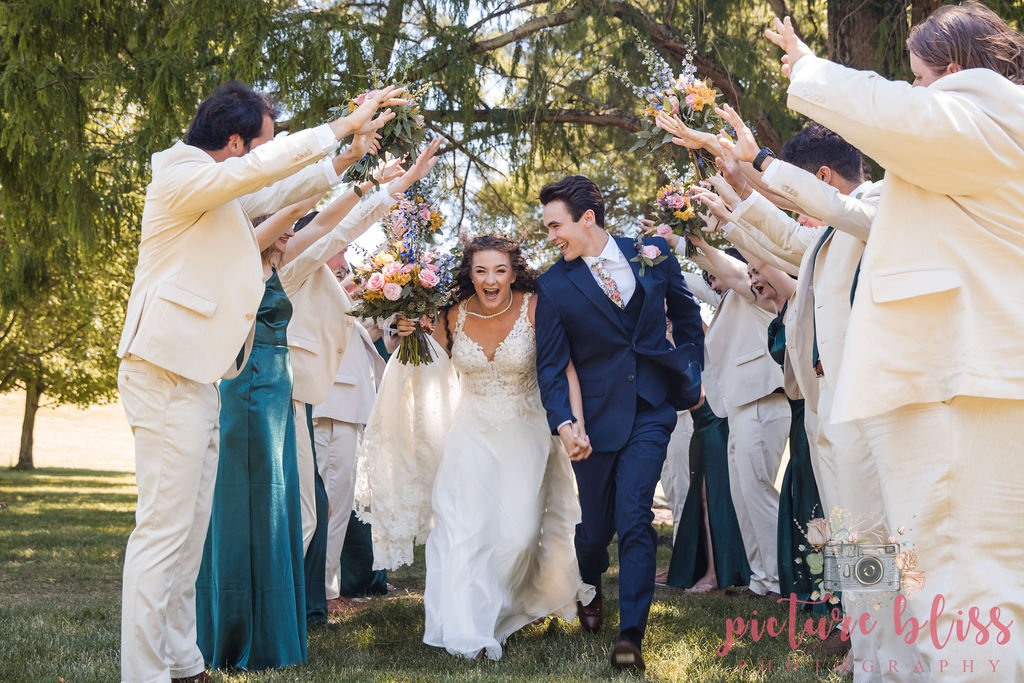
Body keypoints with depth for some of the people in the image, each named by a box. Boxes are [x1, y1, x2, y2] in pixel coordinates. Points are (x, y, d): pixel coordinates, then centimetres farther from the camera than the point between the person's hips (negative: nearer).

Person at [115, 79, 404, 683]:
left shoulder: (223, 193, 18)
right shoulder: (183, 178, -11)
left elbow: (281, 190, 32)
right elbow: (270, 165, -21)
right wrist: (347, 123, -12)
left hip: (196, 378, 10)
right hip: (168, 376, -10)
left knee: (189, 532, 12)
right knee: (164, 530, -11)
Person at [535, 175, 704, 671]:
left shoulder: (652, 254, 0)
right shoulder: (554, 285, -4)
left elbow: (686, 315, 16)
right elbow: (550, 365, -4)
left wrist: (692, 375, 14)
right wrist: (562, 422, -18)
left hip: (651, 410, 0)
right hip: (598, 414, 0)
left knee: (634, 519, -11)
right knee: (596, 525, 8)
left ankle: (630, 634, -5)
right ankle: (590, 588, 43)